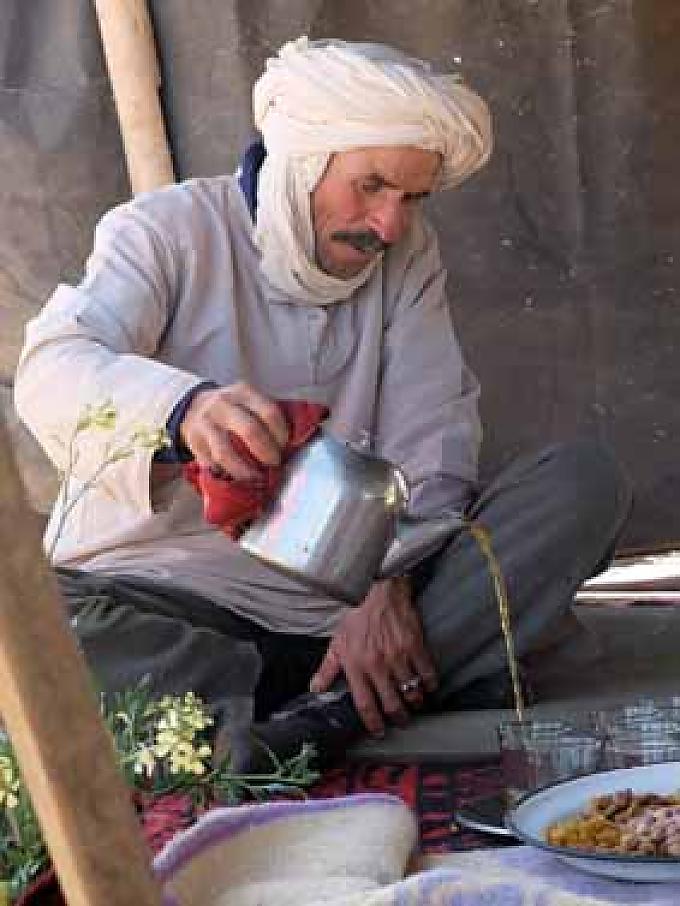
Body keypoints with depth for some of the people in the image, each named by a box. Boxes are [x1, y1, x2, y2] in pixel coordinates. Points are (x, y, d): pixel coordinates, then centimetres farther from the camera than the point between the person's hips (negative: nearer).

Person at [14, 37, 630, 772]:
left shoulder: (408, 254, 9)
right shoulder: (166, 231, -4)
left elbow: (430, 440, -3)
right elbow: (51, 370, -23)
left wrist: (389, 587, -23)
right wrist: (186, 408, -46)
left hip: (347, 597, 3)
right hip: (167, 596, -3)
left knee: (586, 479, -14)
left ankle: (325, 717, -32)